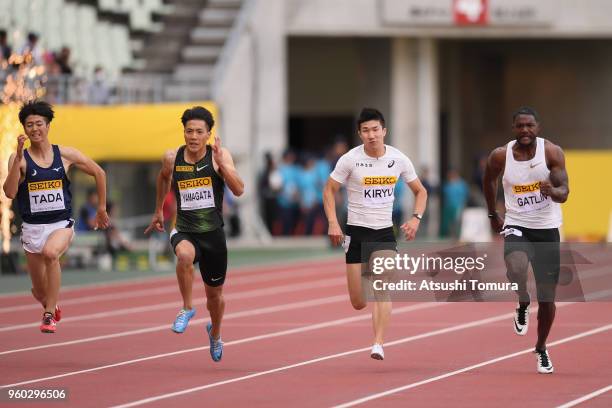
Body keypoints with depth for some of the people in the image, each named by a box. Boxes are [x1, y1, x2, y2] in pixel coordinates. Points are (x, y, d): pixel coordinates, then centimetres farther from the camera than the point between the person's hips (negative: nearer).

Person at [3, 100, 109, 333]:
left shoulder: (66, 155, -2)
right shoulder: (19, 158, -5)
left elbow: (99, 173, 12)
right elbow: (10, 192, -19)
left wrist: (102, 208, 14)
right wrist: (19, 159, -26)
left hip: (62, 224, -1)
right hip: (32, 227, 1)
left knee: (50, 252, -36)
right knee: (39, 292, 9)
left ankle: (49, 315, -25)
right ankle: (52, 306, 48)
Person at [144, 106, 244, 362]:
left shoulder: (219, 155, -9)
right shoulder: (172, 158, -3)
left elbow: (238, 190, -20)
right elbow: (164, 177, 21)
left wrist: (221, 163, -30)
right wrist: (158, 211, 27)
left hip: (213, 233, 0)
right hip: (184, 231, 0)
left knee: (215, 294, 15)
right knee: (184, 254, -38)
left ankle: (215, 333, 48)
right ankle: (187, 308, -17)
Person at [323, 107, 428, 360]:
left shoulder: (399, 160, -1)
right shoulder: (350, 159, -7)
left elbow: (420, 191, 12)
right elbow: (329, 190, 2)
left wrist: (416, 218, -5)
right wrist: (333, 222, -11)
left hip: (385, 232, 1)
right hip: (356, 232, -1)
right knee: (358, 303, -1)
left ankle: (378, 345, -20)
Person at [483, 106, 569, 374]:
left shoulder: (552, 152, -11)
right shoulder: (500, 156, -7)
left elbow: (564, 193, -17)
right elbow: (489, 182, 15)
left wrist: (552, 190, -39)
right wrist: (493, 215, 19)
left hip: (547, 229, 0)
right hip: (516, 226, 0)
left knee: (547, 297, 6)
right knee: (516, 271, -32)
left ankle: (541, 349, 29)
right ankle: (523, 306, 2)